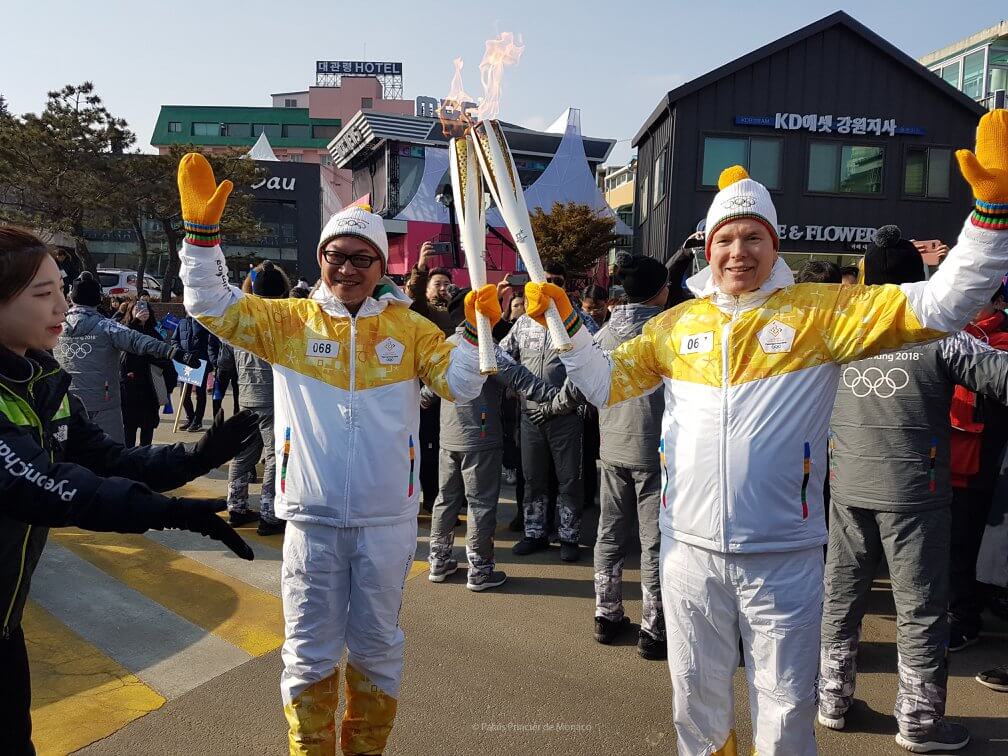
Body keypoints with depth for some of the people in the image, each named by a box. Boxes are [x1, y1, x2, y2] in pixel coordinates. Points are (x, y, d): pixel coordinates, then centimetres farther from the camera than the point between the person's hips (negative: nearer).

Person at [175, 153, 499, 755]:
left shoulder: (408, 327, 2)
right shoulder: (290, 321, 1)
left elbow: (459, 385, -3)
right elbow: (210, 305, -4)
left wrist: (477, 330, -18)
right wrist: (202, 228, -14)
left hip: (388, 519, 1)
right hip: (312, 518, 0)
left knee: (377, 648, 16)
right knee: (310, 651, 11)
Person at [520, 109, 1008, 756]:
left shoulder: (821, 312, -5)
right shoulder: (677, 324, 6)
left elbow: (942, 306, -12)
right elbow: (606, 384, 12)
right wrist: (565, 324, 0)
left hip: (785, 557, -3)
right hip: (691, 551, 3)